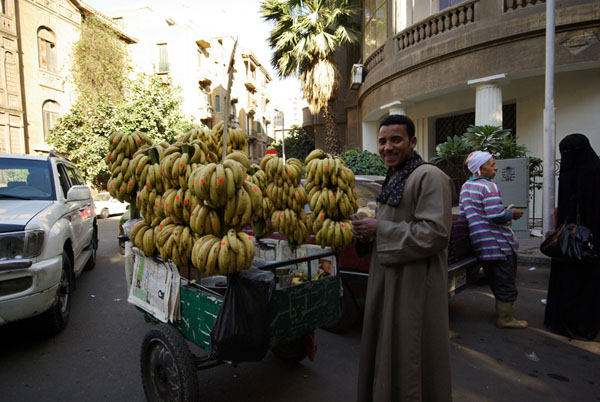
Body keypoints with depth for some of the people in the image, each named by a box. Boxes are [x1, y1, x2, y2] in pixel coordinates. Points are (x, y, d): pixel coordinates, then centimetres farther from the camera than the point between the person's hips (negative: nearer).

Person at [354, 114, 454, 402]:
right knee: (385, 352, 19)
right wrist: (369, 232, 4)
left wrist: (379, 229, -19)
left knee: (410, 359, 5)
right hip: (389, 281, 9)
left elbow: (435, 233, -24)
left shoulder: (429, 177, -15)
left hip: (416, 286, -9)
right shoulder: (393, 179, 14)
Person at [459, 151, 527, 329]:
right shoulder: (489, 186, -16)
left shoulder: (465, 186, 13)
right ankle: (505, 318, 9)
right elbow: (496, 215, -23)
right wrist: (512, 214, -5)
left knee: (495, 280, 20)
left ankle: (502, 312, 31)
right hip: (497, 241, -9)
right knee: (506, 281, 2)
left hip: (478, 241, 9)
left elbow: (462, 212, 19)